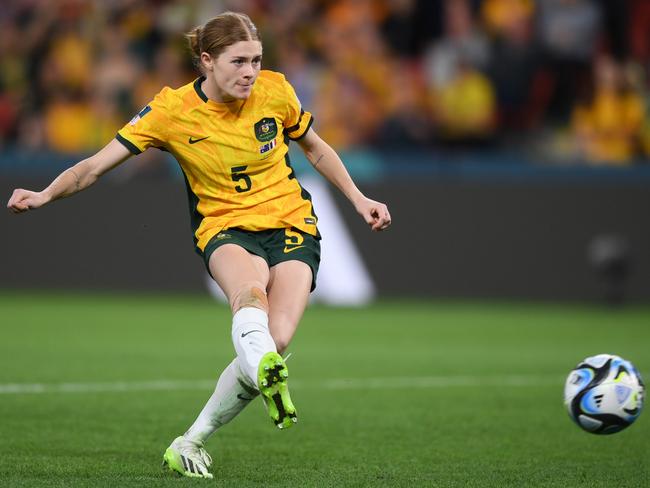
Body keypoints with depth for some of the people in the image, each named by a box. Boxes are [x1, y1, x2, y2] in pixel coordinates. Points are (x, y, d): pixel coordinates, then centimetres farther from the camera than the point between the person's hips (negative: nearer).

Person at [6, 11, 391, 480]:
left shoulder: (275, 90, -4)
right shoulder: (172, 110, -10)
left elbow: (316, 148, 16)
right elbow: (96, 165, -11)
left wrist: (358, 199, 15)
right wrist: (45, 195, -27)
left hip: (291, 225, 1)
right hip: (225, 227, -1)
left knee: (275, 340, -22)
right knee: (250, 291, -40)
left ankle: (192, 442, -9)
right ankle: (269, 379, -64)